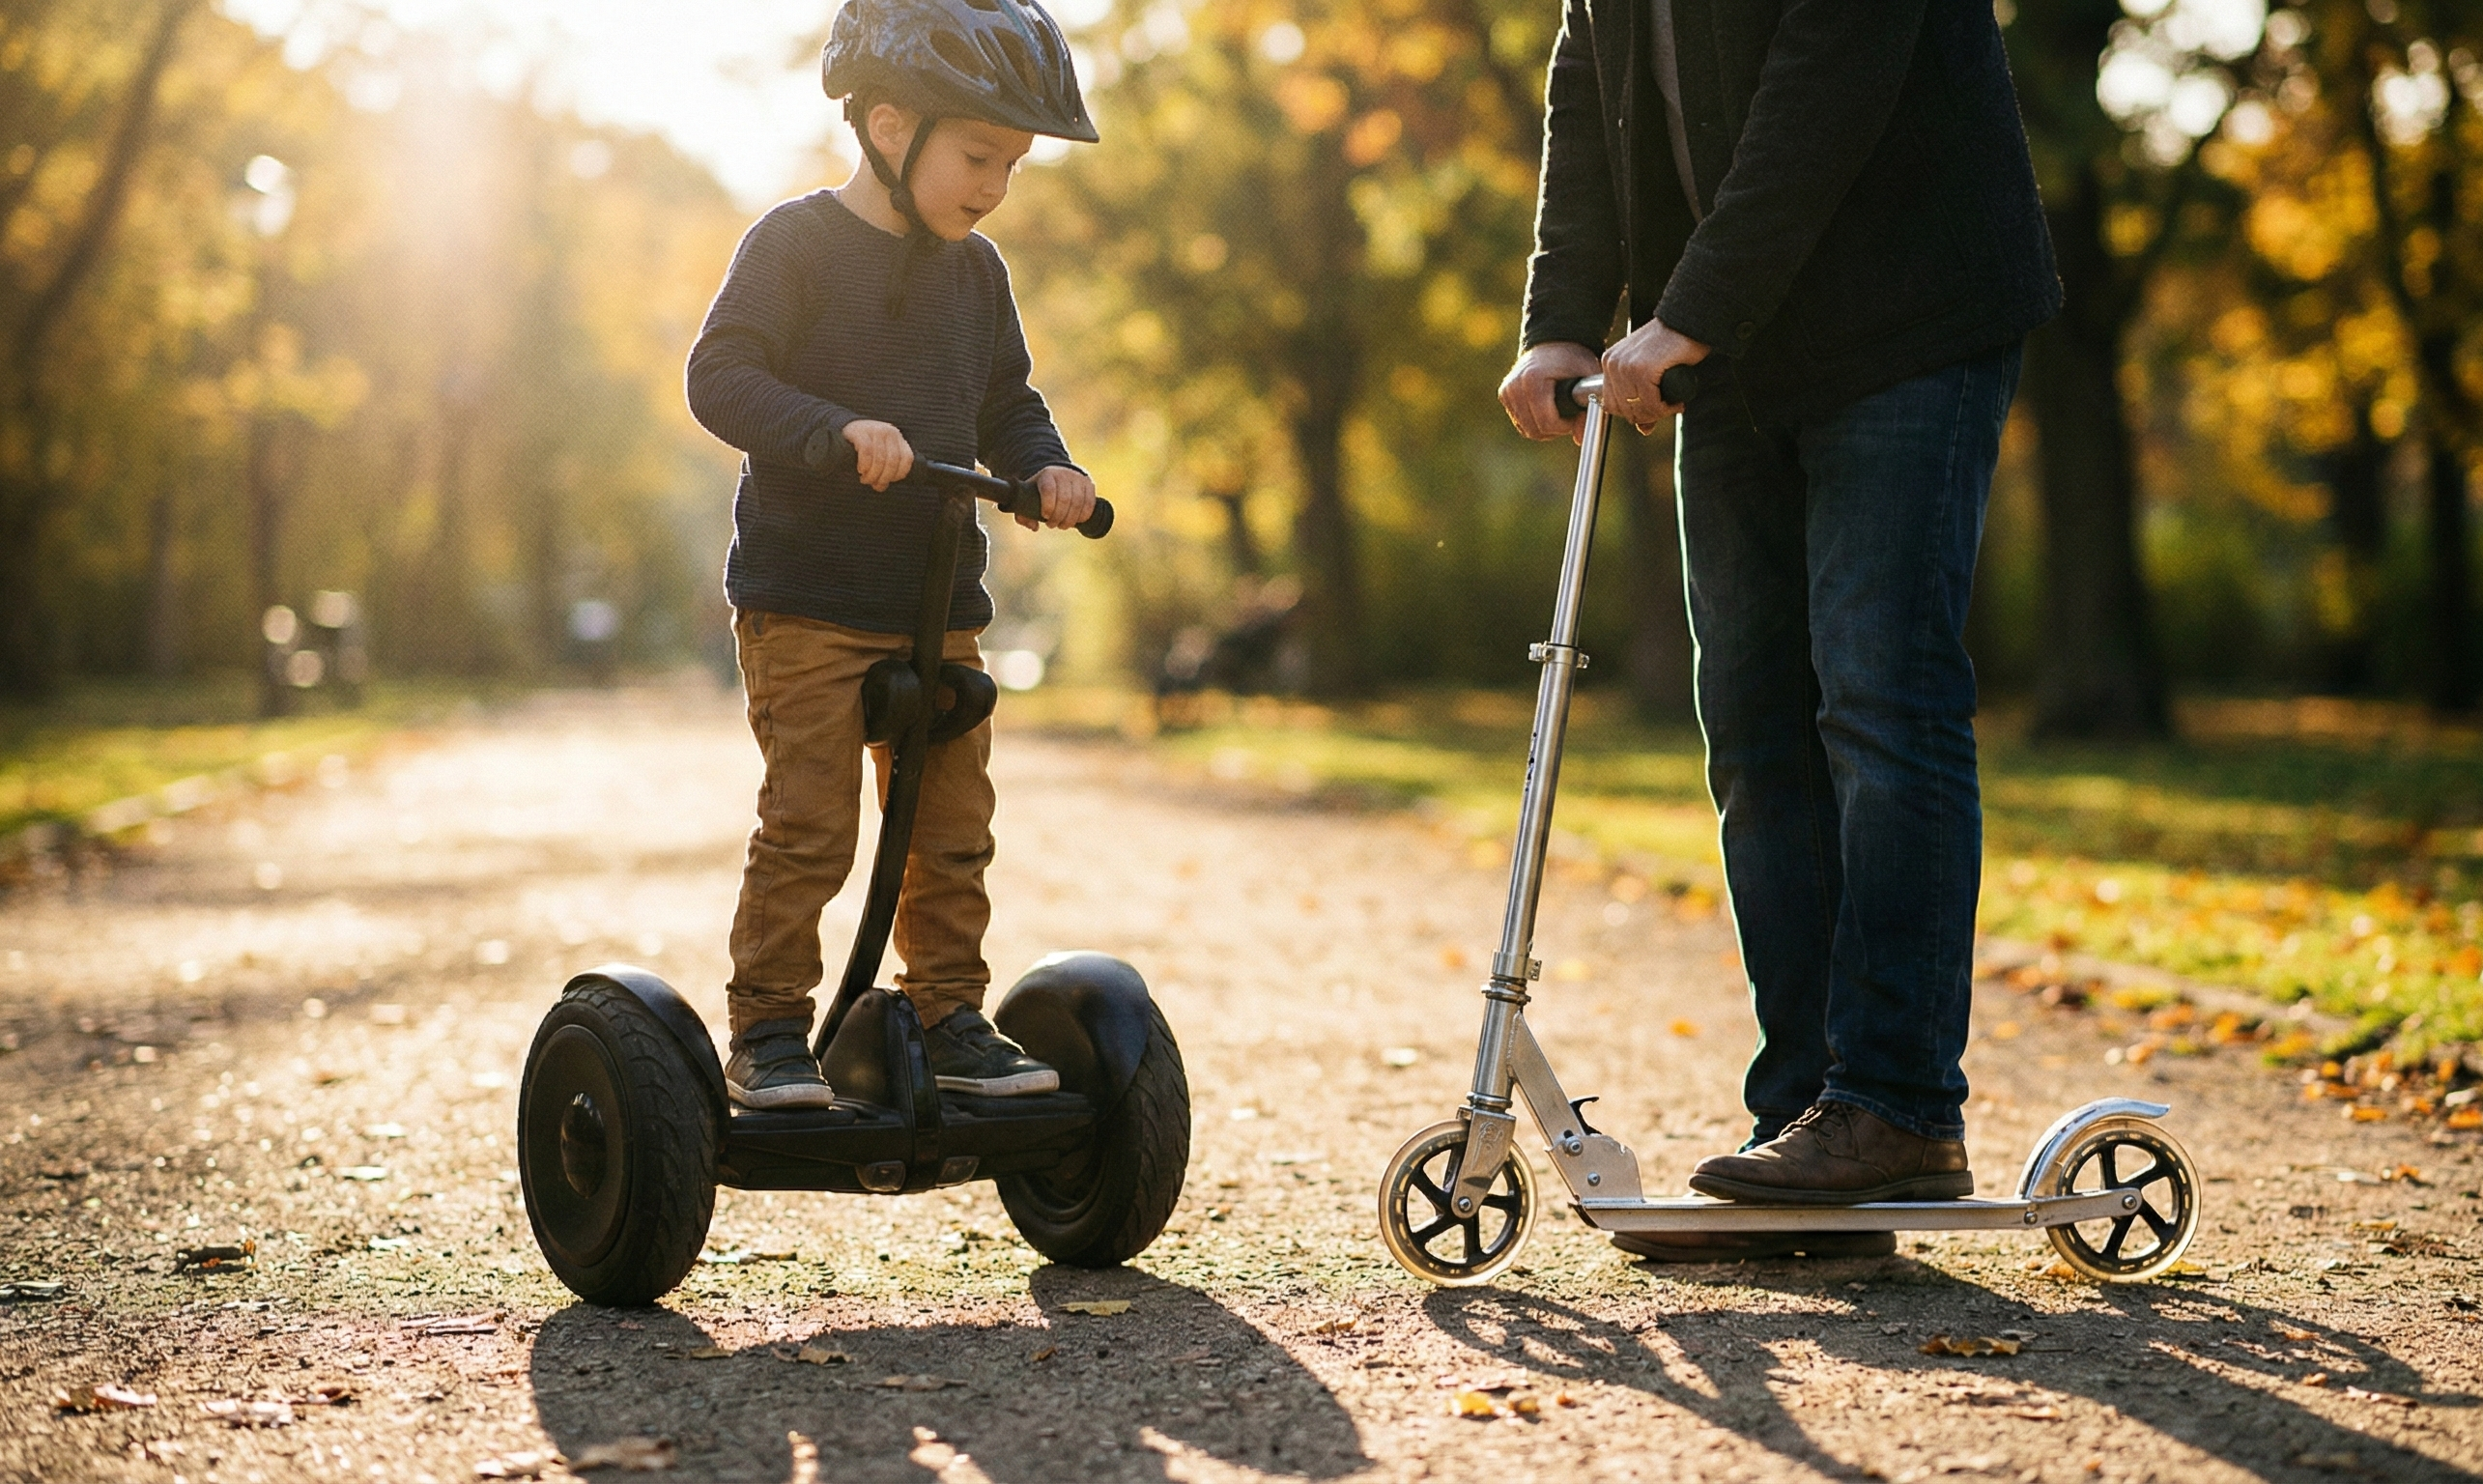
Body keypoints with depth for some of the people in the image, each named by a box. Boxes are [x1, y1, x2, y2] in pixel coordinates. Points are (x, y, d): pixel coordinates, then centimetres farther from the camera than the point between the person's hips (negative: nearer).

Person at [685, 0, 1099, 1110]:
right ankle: (766, 1035, 4)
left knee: (952, 830, 7)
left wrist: (1045, 468, -2)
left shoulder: (975, 271, 11)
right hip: (805, 602, -6)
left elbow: (1007, 403, 19)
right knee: (807, 827, -7)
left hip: (938, 606, 6)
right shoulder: (796, 244, -8)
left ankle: (950, 1020, 19)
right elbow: (721, 376, -15)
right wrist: (837, 432, -29)